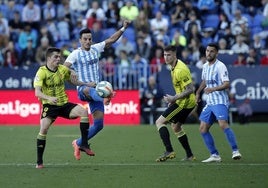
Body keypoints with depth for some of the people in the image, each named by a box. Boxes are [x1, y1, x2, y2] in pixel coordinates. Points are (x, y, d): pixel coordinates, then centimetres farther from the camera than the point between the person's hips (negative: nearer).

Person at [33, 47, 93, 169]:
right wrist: (49, 98, -42)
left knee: (83, 111, -19)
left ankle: (84, 144, -14)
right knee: (43, 129, -22)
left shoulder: (63, 69, 2)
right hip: (49, 105, -4)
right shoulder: (42, 72, -13)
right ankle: (39, 162, -10)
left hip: (64, 104, 4)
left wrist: (87, 84, 10)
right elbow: (37, 92, -23)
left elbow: (73, 81, 22)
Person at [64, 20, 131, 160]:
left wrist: (123, 28, 8)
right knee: (90, 90, -44)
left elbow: (111, 40, 17)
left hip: (96, 90, 5)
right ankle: (105, 98, -79)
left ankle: (78, 143, 15)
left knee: (98, 124, -2)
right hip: (82, 89, -5)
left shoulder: (95, 49, 12)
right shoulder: (76, 54, -2)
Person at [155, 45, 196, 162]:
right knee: (176, 127, 23)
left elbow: (190, 89, -26)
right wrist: (174, 99, 15)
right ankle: (189, 156, 27)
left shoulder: (180, 70, -23)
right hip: (183, 101, 11)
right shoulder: (174, 67, 9)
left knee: (159, 122, -9)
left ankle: (169, 151, -17)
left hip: (184, 103, -11)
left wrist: (174, 98, -22)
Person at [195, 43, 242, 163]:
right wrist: (198, 92, 26)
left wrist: (213, 89, -30)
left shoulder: (220, 66, -10)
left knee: (223, 124, -27)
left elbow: (227, 84, -19)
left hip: (220, 101, -8)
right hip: (209, 103, 8)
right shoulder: (205, 66, 14)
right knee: (203, 129, 3)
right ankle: (214, 155, 9)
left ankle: (235, 151, -25)